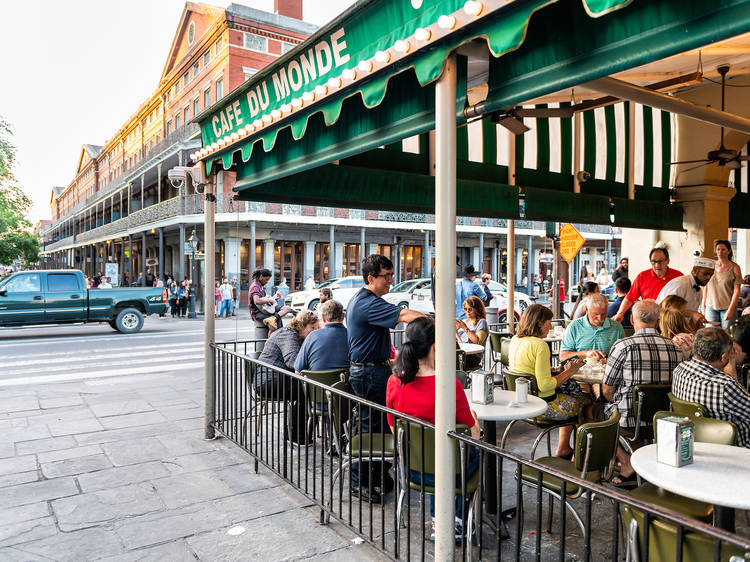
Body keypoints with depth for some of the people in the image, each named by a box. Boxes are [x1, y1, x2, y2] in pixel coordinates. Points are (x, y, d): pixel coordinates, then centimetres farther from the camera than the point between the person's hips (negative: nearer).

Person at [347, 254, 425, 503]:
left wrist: (385, 359, 25)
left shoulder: (360, 299, 13)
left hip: (365, 368, 11)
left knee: (377, 423, 16)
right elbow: (405, 315, -34)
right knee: (371, 425, -2)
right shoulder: (369, 303, -22)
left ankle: (375, 476, 28)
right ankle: (359, 482, 10)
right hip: (370, 373, -11)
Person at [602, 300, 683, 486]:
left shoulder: (623, 346, -14)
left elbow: (607, 390, -7)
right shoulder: (675, 347, -1)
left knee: (603, 409, 22)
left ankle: (627, 465, 17)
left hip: (631, 420, -5)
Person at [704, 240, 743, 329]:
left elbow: (736, 291, -6)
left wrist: (730, 309, -12)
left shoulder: (734, 268, -3)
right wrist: (703, 305, 9)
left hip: (727, 307, -3)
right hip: (711, 307, 3)